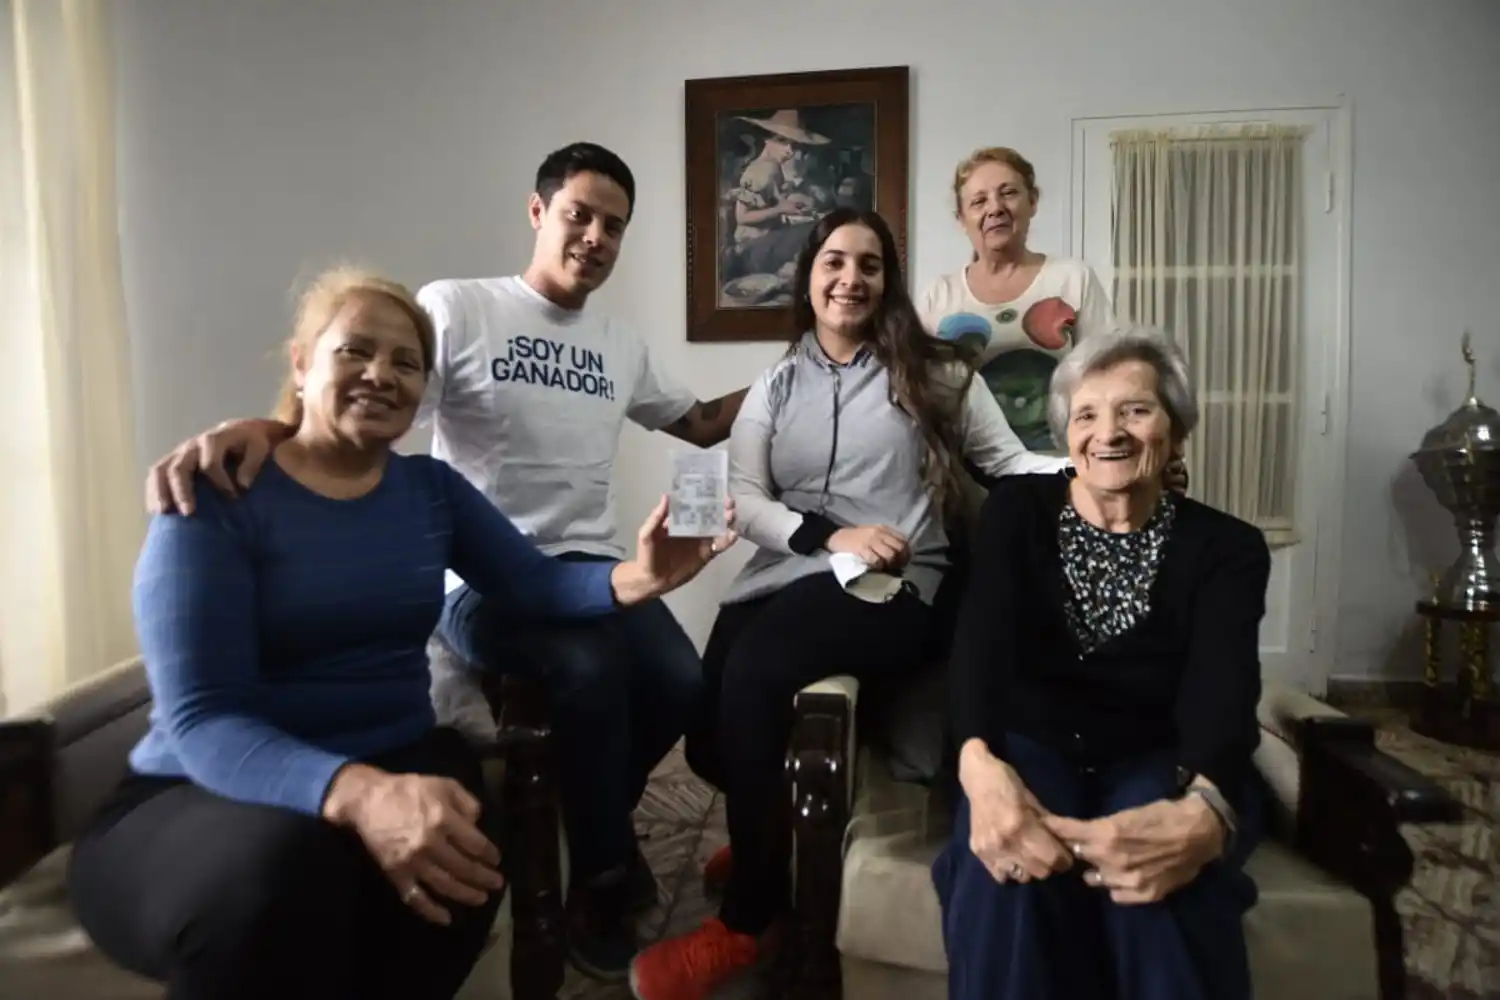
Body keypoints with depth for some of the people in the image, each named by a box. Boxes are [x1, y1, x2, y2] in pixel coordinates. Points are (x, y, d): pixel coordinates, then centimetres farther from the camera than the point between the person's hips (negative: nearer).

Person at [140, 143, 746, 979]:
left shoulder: (623, 347, 15)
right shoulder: (456, 309, -3)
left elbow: (702, 423, 26)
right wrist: (256, 426, -33)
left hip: (590, 567, 5)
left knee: (682, 683, -20)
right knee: (591, 670, -33)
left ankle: (600, 821, 15)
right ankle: (600, 883, -5)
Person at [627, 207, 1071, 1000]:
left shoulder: (930, 371, 11)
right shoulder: (775, 386, 17)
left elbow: (1010, 462, 6)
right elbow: (742, 500, 6)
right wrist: (829, 535, -11)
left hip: (890, 587, -3)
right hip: (783, 574, 4)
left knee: (753, 675, -32)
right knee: (709, 736, -18)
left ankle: (745, 924, -10)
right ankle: (770, 828, 24)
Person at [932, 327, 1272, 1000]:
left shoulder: (1226, 547, 0)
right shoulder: (1018, 509, 2)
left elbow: (1223, 688, -18)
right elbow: (981, 638, -16)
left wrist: (1204, 810, -43)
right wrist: (978, 761, -40)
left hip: (1158, 764, 1)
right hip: (1031, 749, 0)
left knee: (1157, 884, -35)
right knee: (1006, 874, -34)